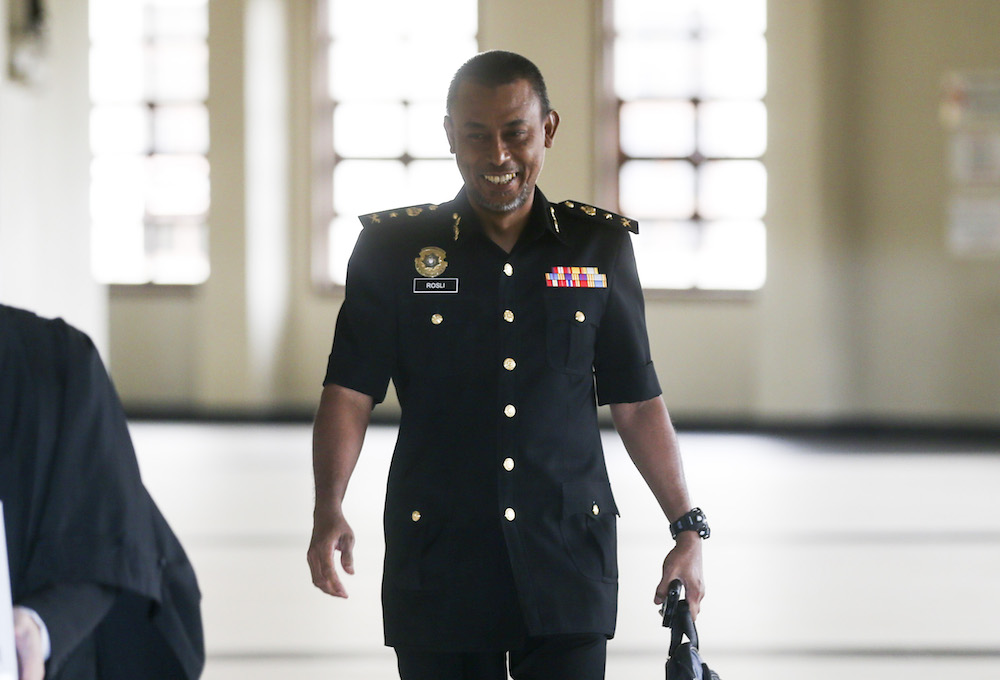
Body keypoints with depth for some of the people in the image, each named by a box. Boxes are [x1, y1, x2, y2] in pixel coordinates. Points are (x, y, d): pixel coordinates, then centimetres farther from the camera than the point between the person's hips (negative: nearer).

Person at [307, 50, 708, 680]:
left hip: (569, 560, 1)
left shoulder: (600, 245, 6)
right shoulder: (393, 247, 2)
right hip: (437, 567, 0)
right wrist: (328, 512, -18)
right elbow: (350, 392, -3)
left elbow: (638, 403, 10)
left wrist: (688, 527, 4)